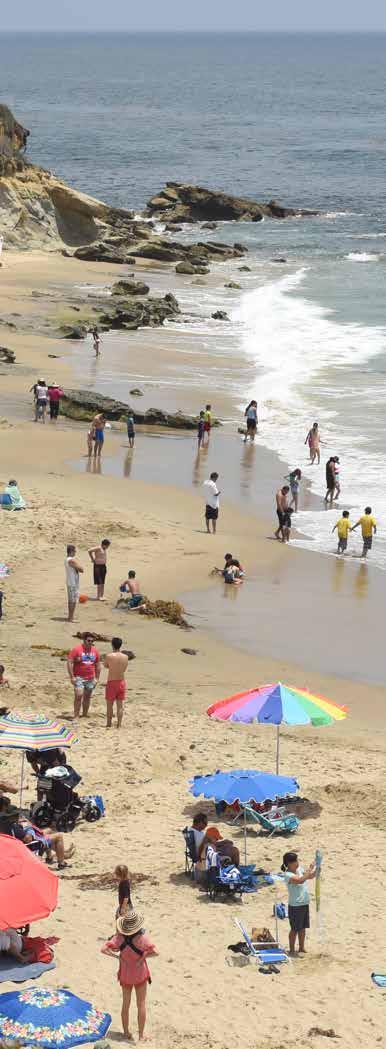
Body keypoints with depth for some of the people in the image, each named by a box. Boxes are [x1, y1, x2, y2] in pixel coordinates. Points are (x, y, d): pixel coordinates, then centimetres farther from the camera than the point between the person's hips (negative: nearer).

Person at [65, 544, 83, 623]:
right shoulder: (72, 560, -21)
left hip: (69, 582, 10)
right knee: (73, 601, -5)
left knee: (70, 600, 18)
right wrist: (77, 561, -7)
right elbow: (81, 569, -18)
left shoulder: (66, 559, 10)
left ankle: (70, 616, 27)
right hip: (73, 583, -10)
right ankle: (71, 618, -3)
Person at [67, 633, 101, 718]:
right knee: (78, 696, -14)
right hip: (79, 678, -5)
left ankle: (85, 714, 21)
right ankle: (76, 716, -10)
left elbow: (98, 665, 16)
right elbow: (69, 663, -9)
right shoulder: (76, 649, -7)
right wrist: (72, 677, -14)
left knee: (87, 697, 10)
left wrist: (97, 678, 11)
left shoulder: (95, 651, 8)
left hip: (90, 678, 5)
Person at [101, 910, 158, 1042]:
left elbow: (104, 949, -23)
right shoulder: (141, 938, -23)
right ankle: (141, 1035, 14)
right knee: (141, 1005, 11)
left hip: (125, 975, 2)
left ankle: (126, 1033, 26)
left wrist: (115, 955, -9)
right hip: (140, 974, -2)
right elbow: (154, 952, -28)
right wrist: (143, 956, -13)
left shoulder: (119, 937, -16)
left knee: (125, 1004, 18)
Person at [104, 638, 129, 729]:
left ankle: (108, 724, 14)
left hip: (111, 682, -3)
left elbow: (105, 665, 3)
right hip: (121, 682, 3)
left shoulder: (109, 656, -15)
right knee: (120, 705, 8)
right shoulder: (125, 657, -4)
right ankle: (119, 725, 9)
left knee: (109, 704, 8)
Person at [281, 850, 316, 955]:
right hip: (295, 906, -8)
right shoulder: (288, 875, -21)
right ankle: (292, 950, 14)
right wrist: (309, 870, -30)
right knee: (295, 929, 2)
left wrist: (315, 869, -4)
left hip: (305, 903, 8)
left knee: (303, 928, 17)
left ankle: (302, 948, 29)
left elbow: (310, 876, 15)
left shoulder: (299, 869, 5)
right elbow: (300, 880, -36)